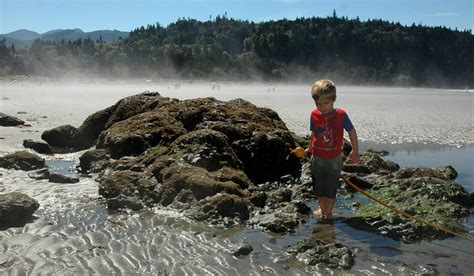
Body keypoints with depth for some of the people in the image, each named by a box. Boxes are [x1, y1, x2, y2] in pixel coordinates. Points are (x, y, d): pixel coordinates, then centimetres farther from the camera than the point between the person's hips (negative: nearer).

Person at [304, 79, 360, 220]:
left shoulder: (341, 115, -15)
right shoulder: (314, 114, -7)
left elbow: (351, 132, -4)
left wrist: (355, 151, -2)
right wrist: (310, 148, 21)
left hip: (334, 158, -2)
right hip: (317, 157, 3)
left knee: (331, 187, 8)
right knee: (318, 186, 14)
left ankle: (328, 211, 25)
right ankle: (322, 209, 32)